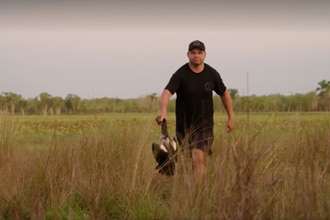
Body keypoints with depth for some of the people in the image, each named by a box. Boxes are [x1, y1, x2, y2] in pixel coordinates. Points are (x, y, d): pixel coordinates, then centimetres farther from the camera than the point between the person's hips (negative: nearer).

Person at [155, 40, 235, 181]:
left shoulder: (212, 74, -4)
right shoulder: (180, 75, -13)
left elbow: (224, 94, 13)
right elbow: (166, 93, -29)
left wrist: (230, 117, 15)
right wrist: (163, 111, -50)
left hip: (205, 125, 0)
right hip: (184, 125, 0)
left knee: (199, 159, -18)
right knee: (188, 162, 15)